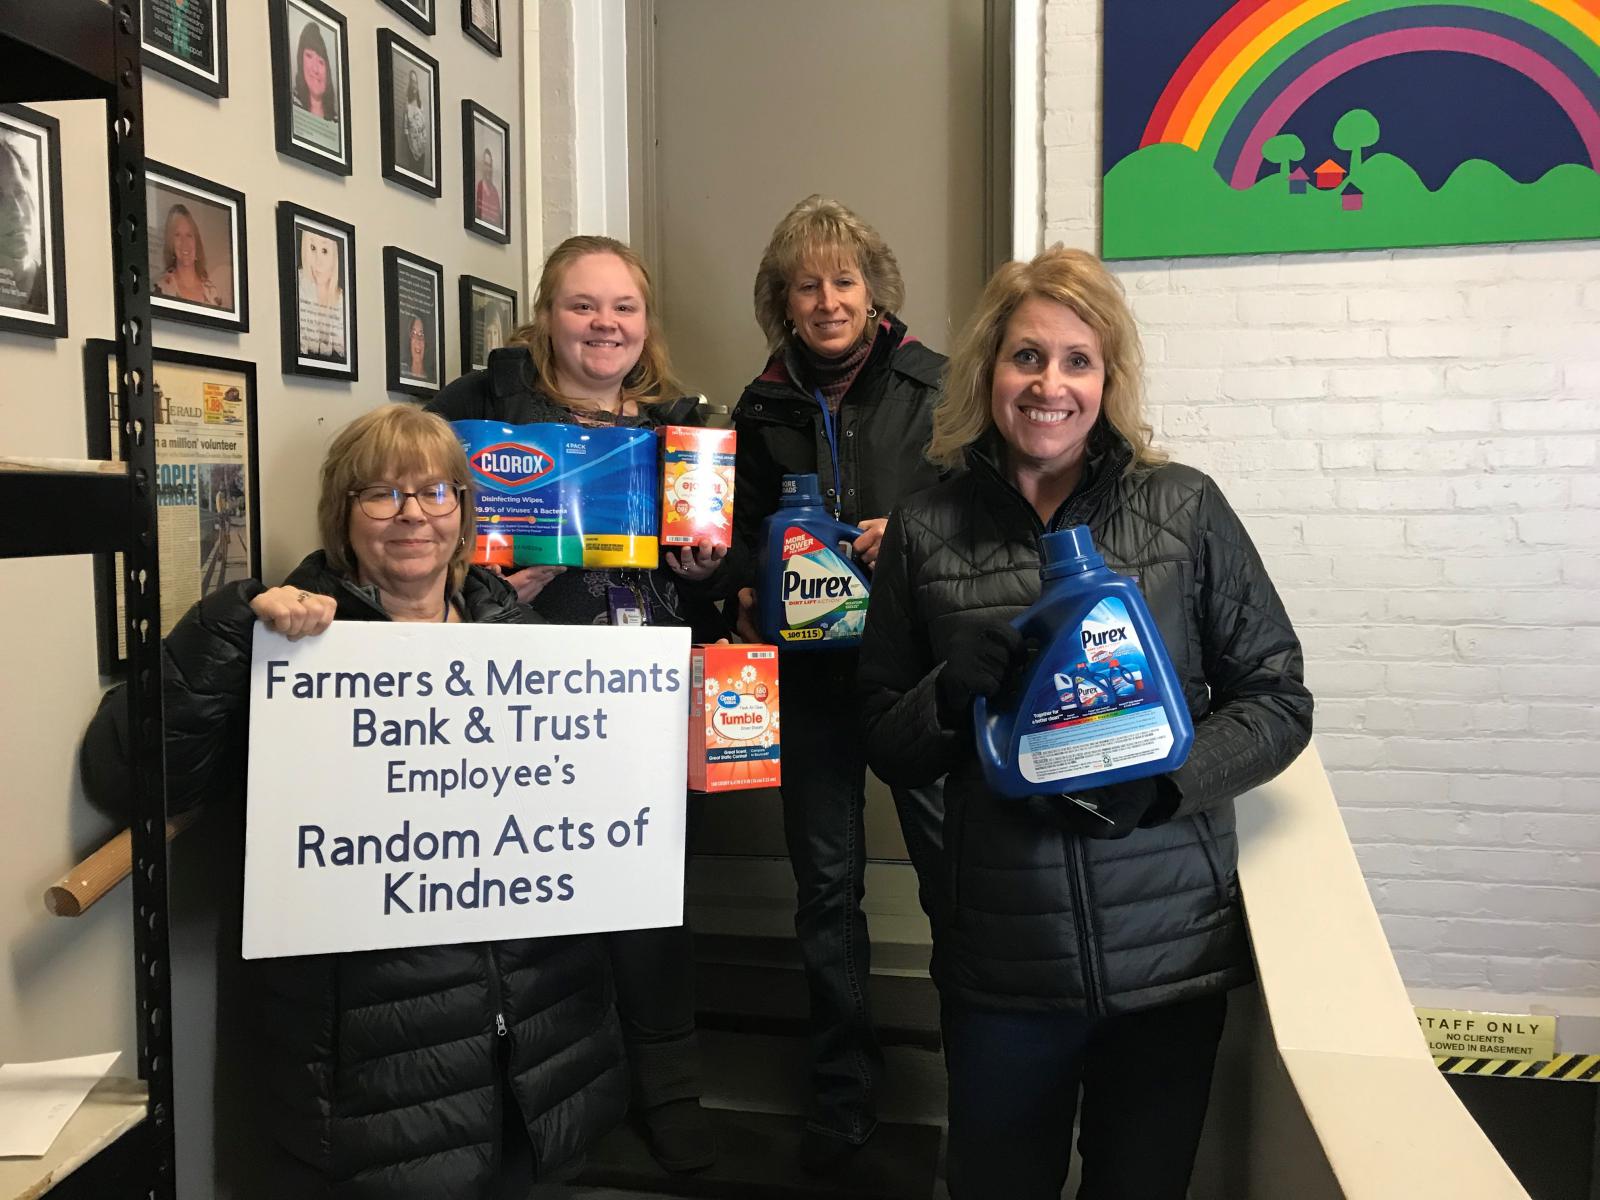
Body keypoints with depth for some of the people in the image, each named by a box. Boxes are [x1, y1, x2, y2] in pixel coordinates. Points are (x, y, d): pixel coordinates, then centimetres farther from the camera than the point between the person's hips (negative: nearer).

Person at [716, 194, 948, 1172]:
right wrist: (746, 590, -1)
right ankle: (844, 1090, 27)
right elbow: (744, 534, 18)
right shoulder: (763, 408, 10)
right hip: (810, 675, 3)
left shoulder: (934, 386, -1)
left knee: (951, 863, 0)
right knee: (826, 882, 11)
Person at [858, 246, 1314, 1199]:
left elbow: (1279, 700, 1)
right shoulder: (927, 532, 0)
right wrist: (951, 697, -16)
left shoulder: (1186, 508, -3)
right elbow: (884, 746, 5)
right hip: (999, 963, 1)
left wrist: (1165, 779, -16)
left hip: (1173, 950, 0)